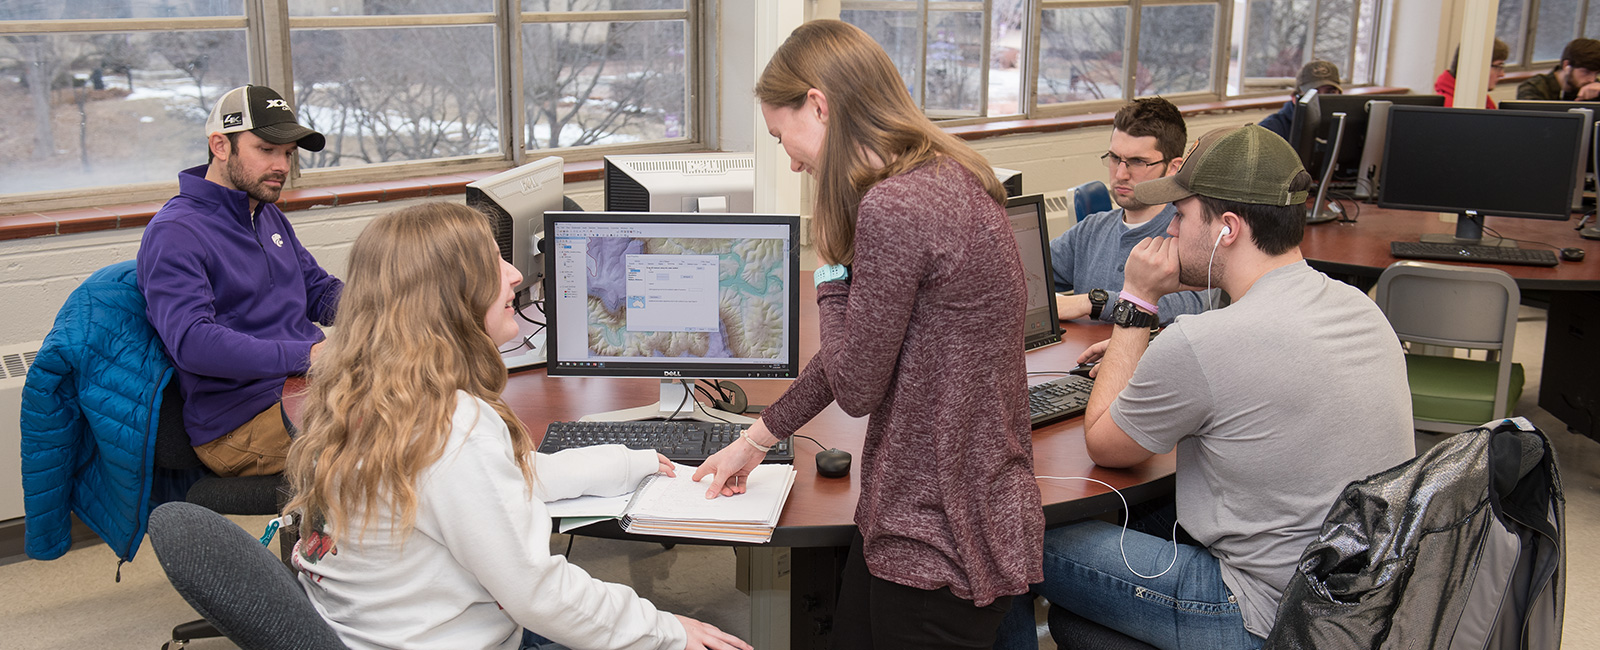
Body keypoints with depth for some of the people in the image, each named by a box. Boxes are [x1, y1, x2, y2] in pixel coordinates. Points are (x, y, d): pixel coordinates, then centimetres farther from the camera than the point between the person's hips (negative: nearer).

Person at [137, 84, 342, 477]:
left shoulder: (270, 216, 21)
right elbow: (191, 342, -23)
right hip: (241, 425, -9)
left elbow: (320, 291, 27)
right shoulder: (174, 232, -9)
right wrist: (306, 355, -29)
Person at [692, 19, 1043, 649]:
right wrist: (756, 438, 21)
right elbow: (860, 351, 15)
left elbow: (855, 386, -17)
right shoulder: (947, 178, 7)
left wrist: (830, 270, -5)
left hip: (940, 540, -9)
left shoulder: (893, 209, -25)